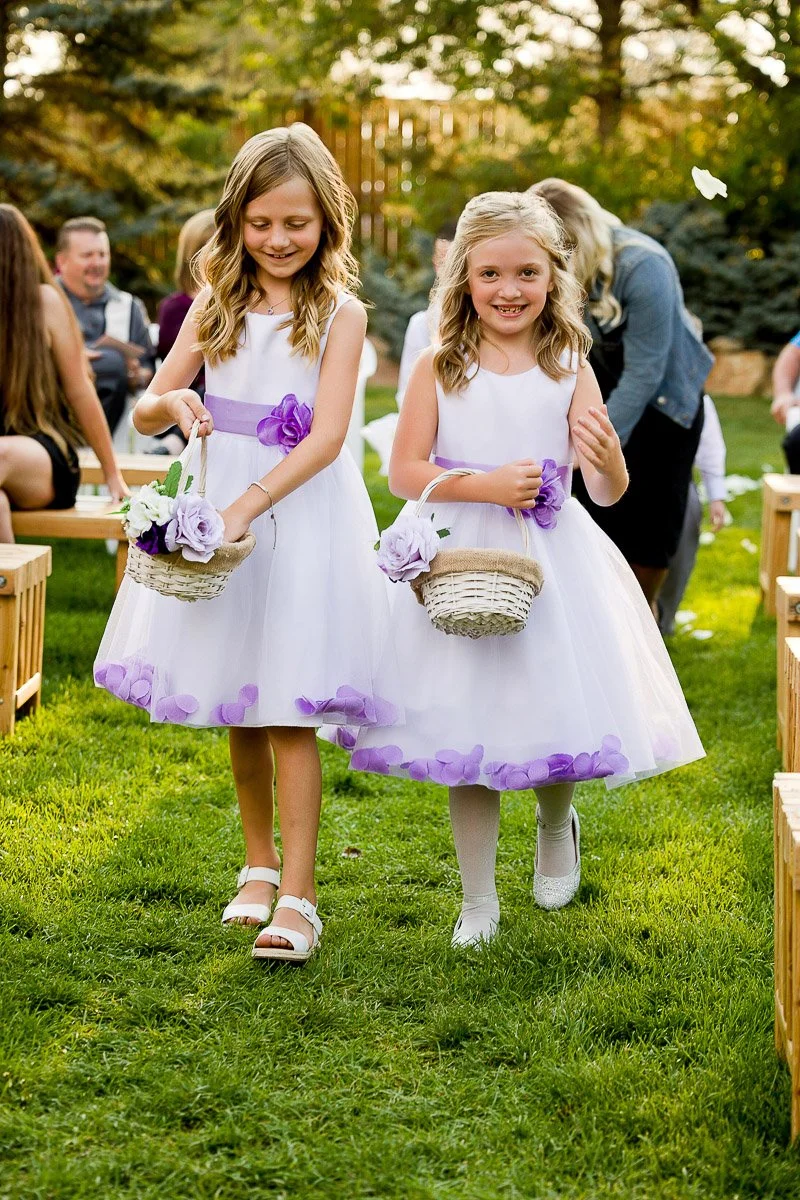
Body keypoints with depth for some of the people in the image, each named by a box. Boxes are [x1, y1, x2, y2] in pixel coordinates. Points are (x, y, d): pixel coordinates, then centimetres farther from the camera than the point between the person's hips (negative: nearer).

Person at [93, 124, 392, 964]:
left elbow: (326, 437, -14)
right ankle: (259, 864, 31)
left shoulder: (339, 313, -5)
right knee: (236, 712, 13)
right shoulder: (216, 305, 7)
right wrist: (173, 404, -17)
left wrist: (247, 507, -25)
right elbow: (145, 412, 7)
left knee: (290, 713, -7)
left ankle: (296, 897, -4)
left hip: (301, 511, -4)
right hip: (218, 503, 4)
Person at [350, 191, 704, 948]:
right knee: (468, 738, 4)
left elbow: (608, 493, -3)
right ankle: (478, 899, 20)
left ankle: (556, 824, 40)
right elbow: (404, 473, -4)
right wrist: (486, 486, -17)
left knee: (558, 718, 4)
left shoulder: (569, 371, -1)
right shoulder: (440, 369, -2)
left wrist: (608, 459, -25)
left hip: (554, 567, 1)